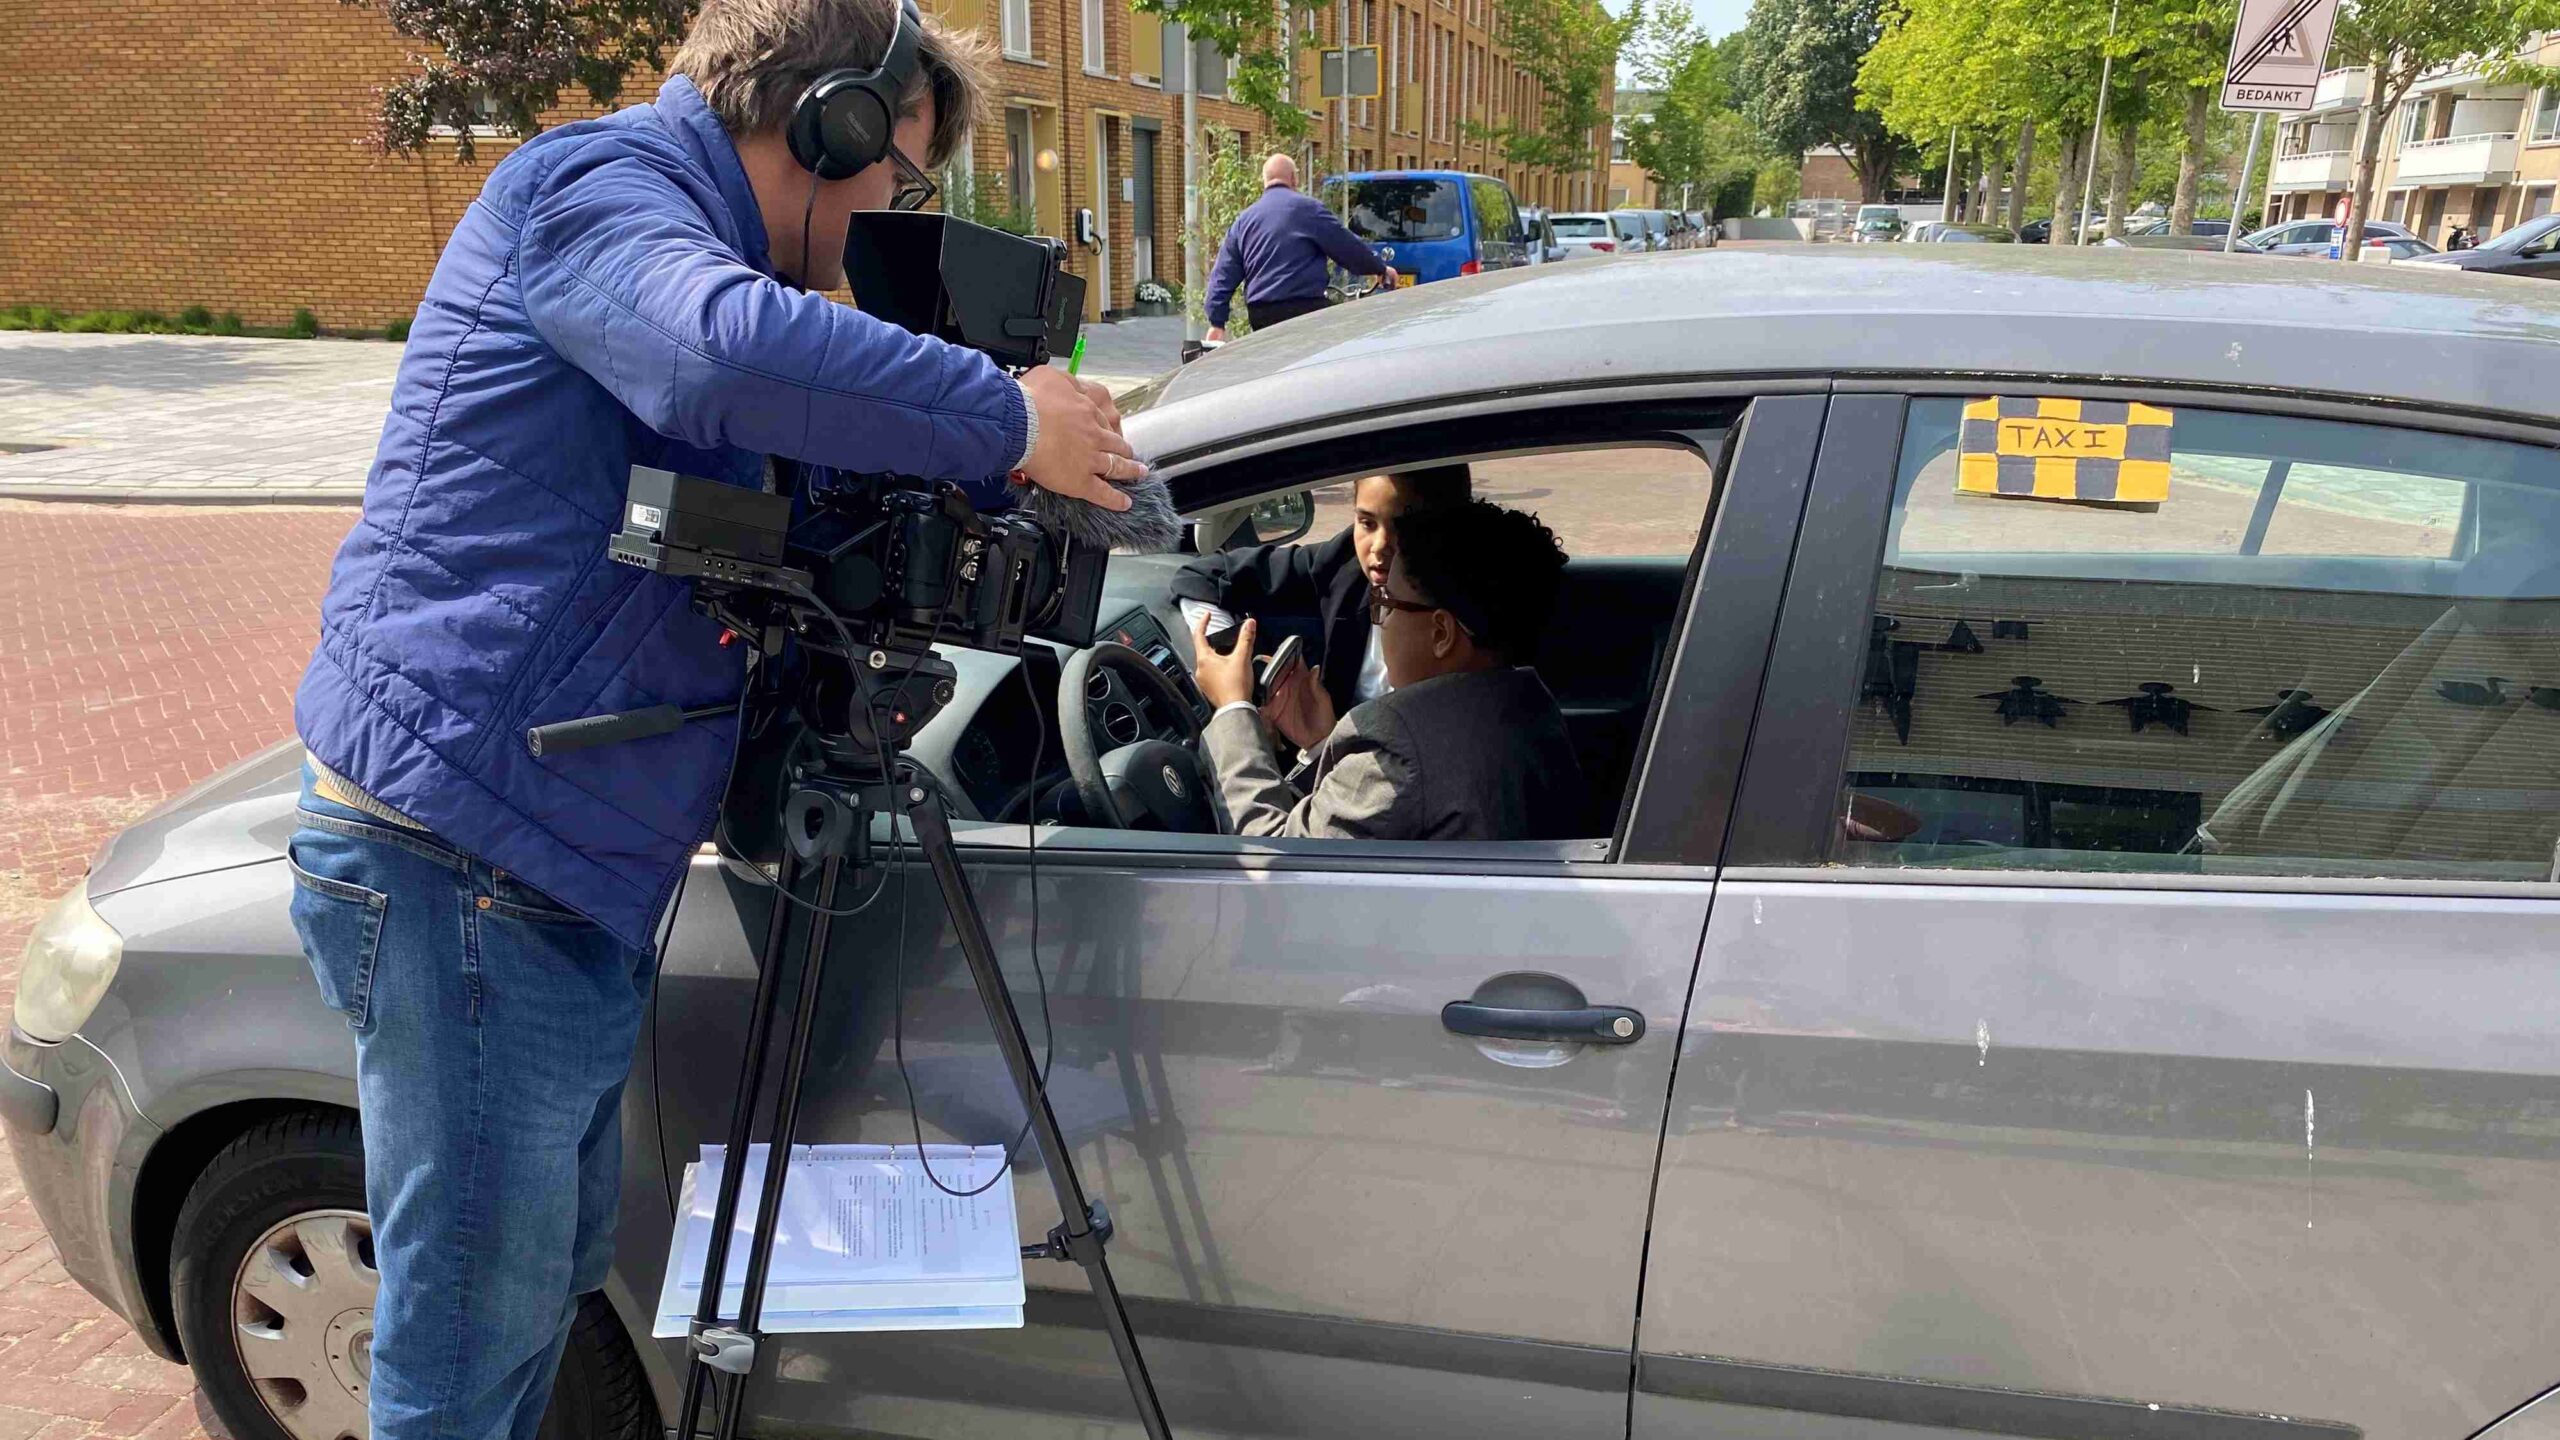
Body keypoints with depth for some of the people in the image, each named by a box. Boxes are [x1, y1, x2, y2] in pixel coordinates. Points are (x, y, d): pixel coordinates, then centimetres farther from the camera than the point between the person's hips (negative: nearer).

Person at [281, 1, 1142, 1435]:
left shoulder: (659, 213, 21)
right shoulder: (589, 184, -11)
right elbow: (733, 348, -34)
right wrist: (1008, 420, -24)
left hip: (562, 876, 10)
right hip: (465, 861, -10)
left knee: (555, 1271, 21)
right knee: (477, 1325, 0)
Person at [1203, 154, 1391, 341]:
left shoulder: (1244, 220, 13)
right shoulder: (1308, 208, -3)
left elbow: (1223, 274, 10)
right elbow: (1347, 246, 1)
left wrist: (1217, 322, 11)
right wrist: (1380, 268, 16)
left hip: (1259, 314, 5)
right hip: (1304, 308, -5)